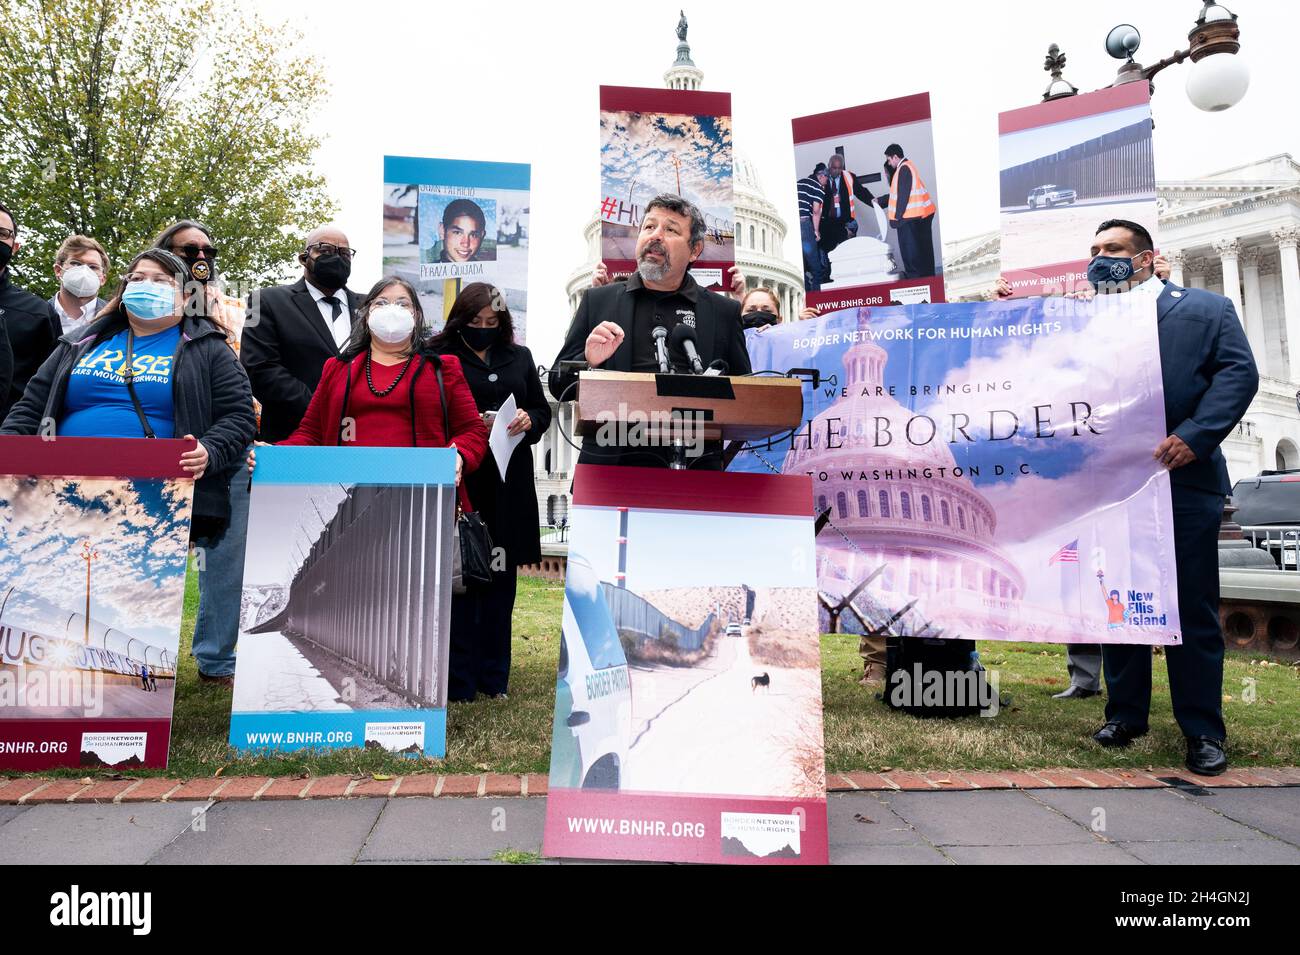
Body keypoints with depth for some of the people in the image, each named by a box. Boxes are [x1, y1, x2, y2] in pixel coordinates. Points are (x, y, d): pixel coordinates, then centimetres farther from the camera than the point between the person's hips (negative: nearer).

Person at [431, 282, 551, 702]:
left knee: (502, 581, 9)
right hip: (460, 479, -4)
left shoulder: (519, 357, 15)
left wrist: (529, 420, -5)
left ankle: (494, 676, 21)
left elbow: (543, 409, 16)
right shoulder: (440, 357, 1)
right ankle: (459, 680, 10)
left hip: (509, 483, 4)